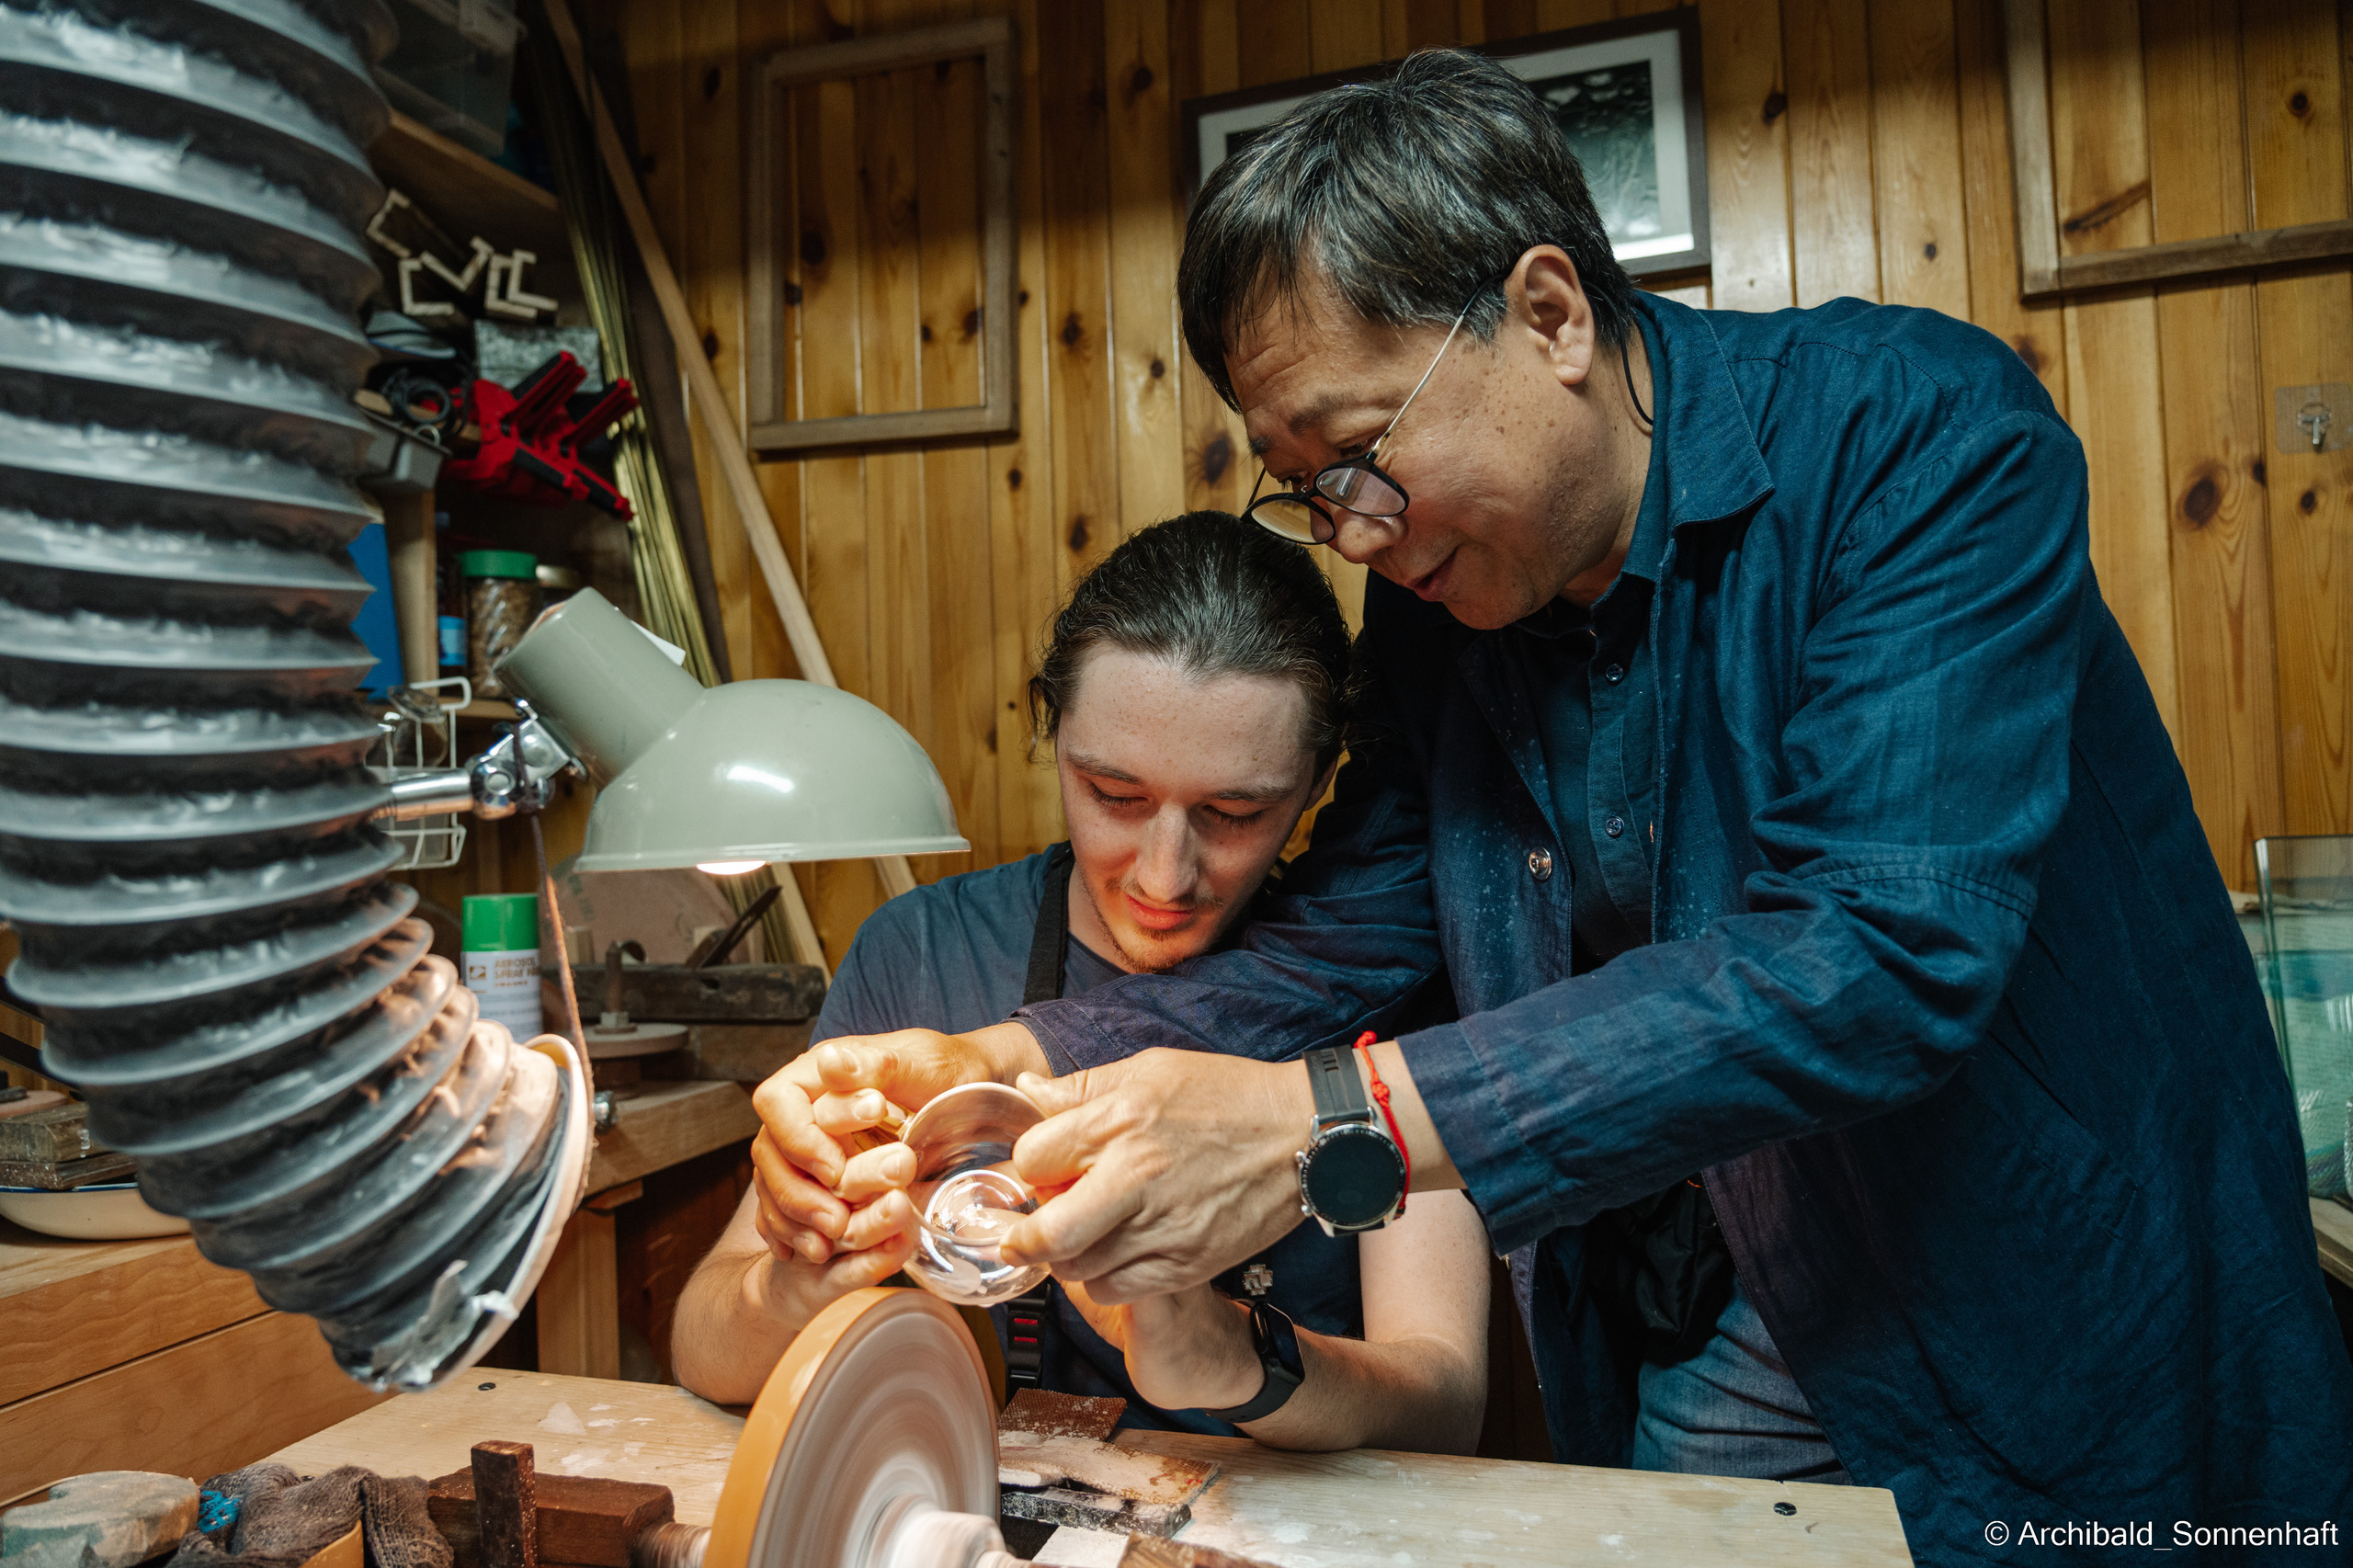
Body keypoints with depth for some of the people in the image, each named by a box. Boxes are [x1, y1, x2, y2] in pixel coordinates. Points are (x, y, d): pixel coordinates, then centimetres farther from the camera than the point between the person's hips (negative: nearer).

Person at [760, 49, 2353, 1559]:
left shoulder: (1921, 430, -21)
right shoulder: (1431, 593, -4)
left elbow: (1881, 951, -32)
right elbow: (1347, 940, -3)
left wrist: (1324, 1127, -38)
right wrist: (996, 1065, -19)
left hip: (2057, 1383, -4)